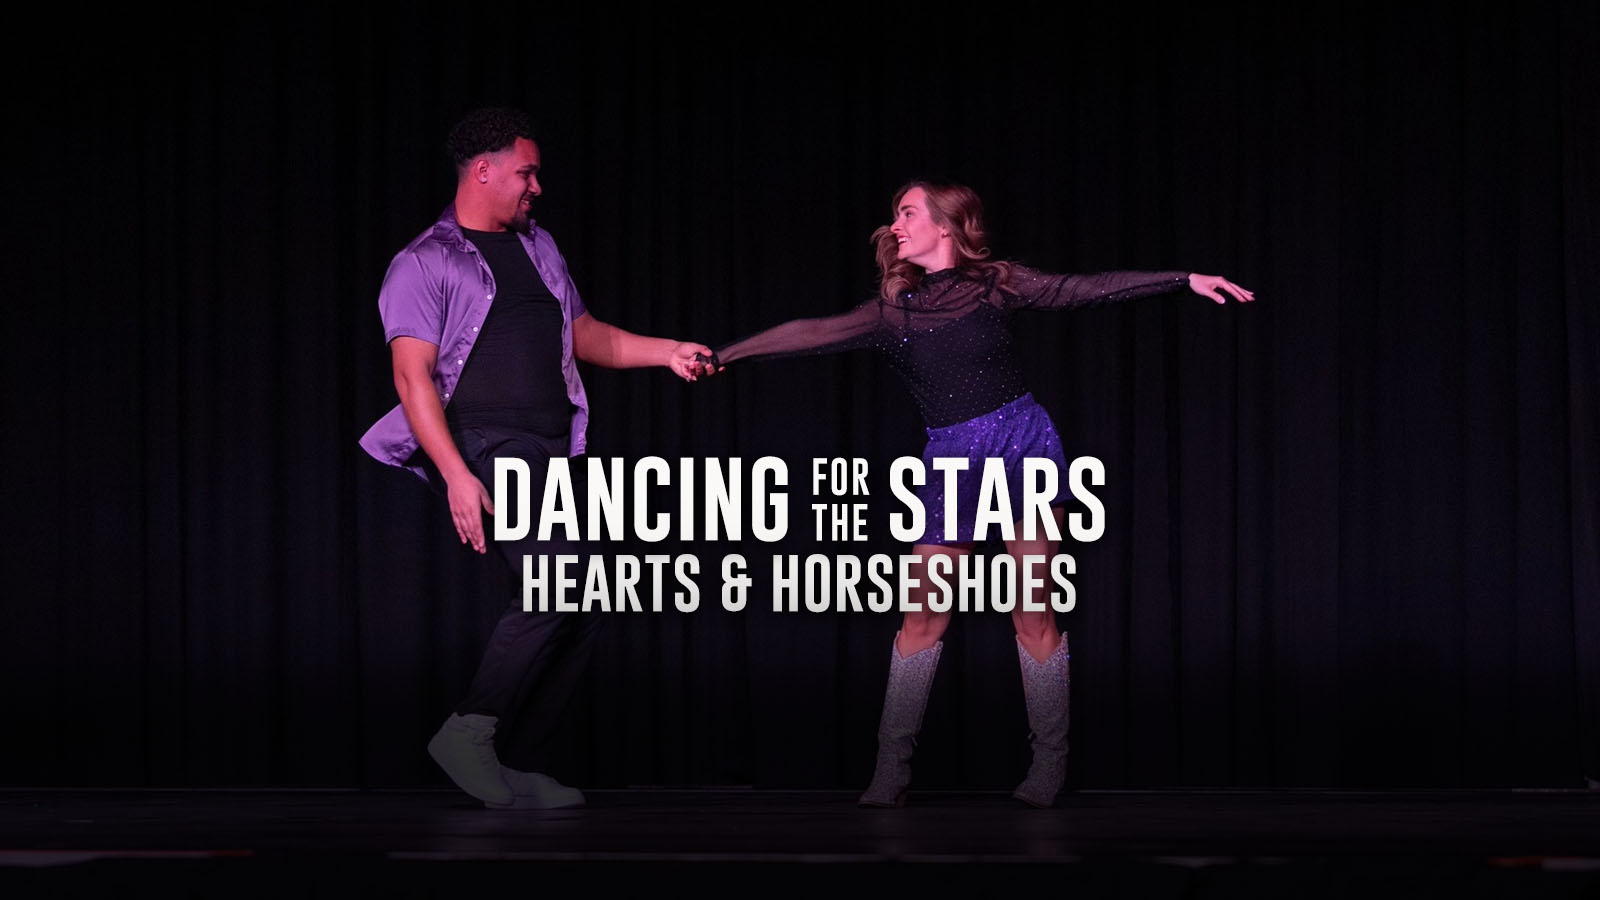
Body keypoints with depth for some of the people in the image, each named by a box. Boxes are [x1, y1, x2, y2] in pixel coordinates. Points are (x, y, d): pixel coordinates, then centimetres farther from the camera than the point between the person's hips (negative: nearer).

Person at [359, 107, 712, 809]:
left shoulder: (538, 247, 21)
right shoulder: (424, 264, -1)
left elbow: (586, 335, 29)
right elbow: (413, 377, -10)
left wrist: (666, 351, 14)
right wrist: (456, 475, -20)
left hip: (554, 451, 8)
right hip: (485, 444, -8)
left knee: (582, 606, 2)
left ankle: (515, 770, 9)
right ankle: (470, 733, -16)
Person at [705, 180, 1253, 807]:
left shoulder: (995, 285, 1)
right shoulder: (893, 311, 6)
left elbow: (1084, 289, -1)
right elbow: (812, 333, 2)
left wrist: (1186, 280, -5)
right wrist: (722, 355, -4)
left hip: (1024, 442, -2)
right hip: (951, 462, 2)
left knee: (1032, 613, -1)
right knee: (923, 617, 0)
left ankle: (1051, 761, 9)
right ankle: (892, 767, 6)